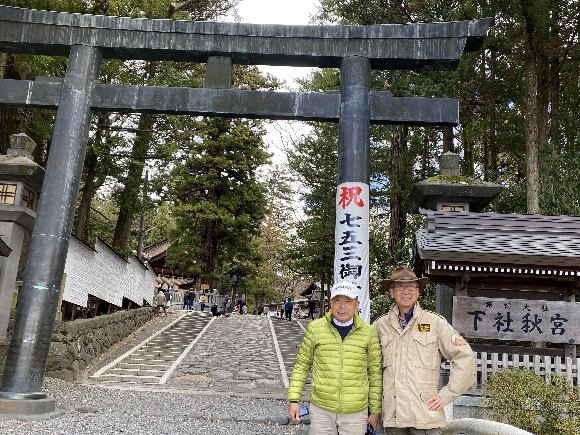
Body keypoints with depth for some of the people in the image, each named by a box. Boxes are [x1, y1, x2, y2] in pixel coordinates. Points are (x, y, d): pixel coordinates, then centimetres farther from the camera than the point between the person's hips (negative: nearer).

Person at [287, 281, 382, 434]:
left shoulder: (369, 332, -2)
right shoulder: (315, 328, -2)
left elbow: (375, 374, 4)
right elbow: (302, 364, 5)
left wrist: (375, 410, 6)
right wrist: (294, 399, 2)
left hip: (356, 412, 0)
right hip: (321, 410, 0)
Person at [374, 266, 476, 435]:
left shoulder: (434, 322, -1)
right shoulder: (380, 325, 5)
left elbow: (465, 358, -1)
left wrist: (446, 395, -3)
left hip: (425, 414, -2)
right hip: (392, 414, 2)